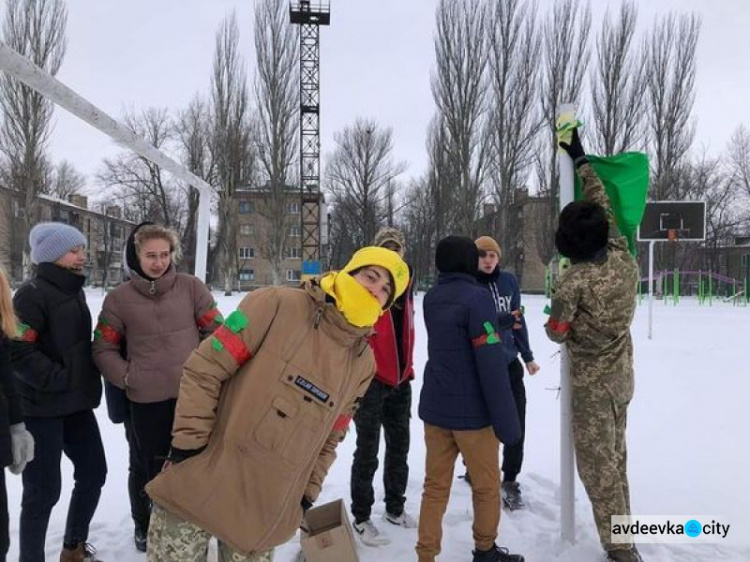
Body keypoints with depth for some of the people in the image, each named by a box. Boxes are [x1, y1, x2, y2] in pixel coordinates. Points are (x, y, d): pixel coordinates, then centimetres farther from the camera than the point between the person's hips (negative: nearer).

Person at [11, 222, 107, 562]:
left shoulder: (74, 291, 12)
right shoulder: (32, 293, -15)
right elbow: (18, 352, -23)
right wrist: (59, 380, -20)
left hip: (76, 403, 9)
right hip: (43, 407, -9)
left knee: (94, 473, 14)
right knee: (44, 490, -1)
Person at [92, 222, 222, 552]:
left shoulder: (191, 287, -1)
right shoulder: (119, 297, 0)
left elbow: (216, 332, 3)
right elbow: (103, 348, 5)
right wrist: (127, 378, -6)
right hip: (145, 400, 0)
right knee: (148, 466, 13)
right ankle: (143, 525, 38)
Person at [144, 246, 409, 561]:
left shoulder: (363, 364, 4)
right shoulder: (277, 304, -12)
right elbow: (204, 370, -12)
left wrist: (308, 491, 10)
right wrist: (189, 442, -13)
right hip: (200, 483, -3)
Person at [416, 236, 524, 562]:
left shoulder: (430, 298, 4)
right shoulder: (476, 297, -17)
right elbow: (491, 365, -20)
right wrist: (507, 421, -15)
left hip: (434, 407, 6)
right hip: (471, 410, -5)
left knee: (435, 487, 12)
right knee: (487, 487, 15)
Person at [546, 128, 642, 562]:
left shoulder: (573, 281, -24)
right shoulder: (625, 259, -8)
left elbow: (556, 332, -15)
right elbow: (606, 208, 5)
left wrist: (566, 328, 10)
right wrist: (582, 162, 14)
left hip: (591, 381, -6)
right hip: (622, 374, 7)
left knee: (597, 464, 5)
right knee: (615, 456, 20)